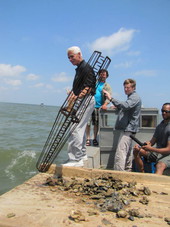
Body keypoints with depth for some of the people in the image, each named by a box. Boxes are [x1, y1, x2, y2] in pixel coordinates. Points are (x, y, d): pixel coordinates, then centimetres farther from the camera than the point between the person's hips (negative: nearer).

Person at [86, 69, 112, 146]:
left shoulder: (107, 86, 6)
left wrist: (105, 104, -26)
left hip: (98, 107, 0)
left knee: (96, 123, 5)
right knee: (88, 122, -5)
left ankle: (95, 139, 18)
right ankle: (88, 139, 4)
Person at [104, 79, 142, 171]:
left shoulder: (135, 97, -9)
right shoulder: (131, 97, 23)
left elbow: (125, 105, -29)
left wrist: (111, 99, -34)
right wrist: (118, 107, 17)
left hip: (128, 129, -11)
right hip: (127, 129, 11)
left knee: (120, 153, -17)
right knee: (128, 152, 16)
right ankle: (127, 171, 24)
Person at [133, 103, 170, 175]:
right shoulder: (159, 126, 13)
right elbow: (152, 141, 12)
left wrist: (151, 149, -30)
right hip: (157, 152, 8)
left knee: (160, 166, -37)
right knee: (136, 151, -4)